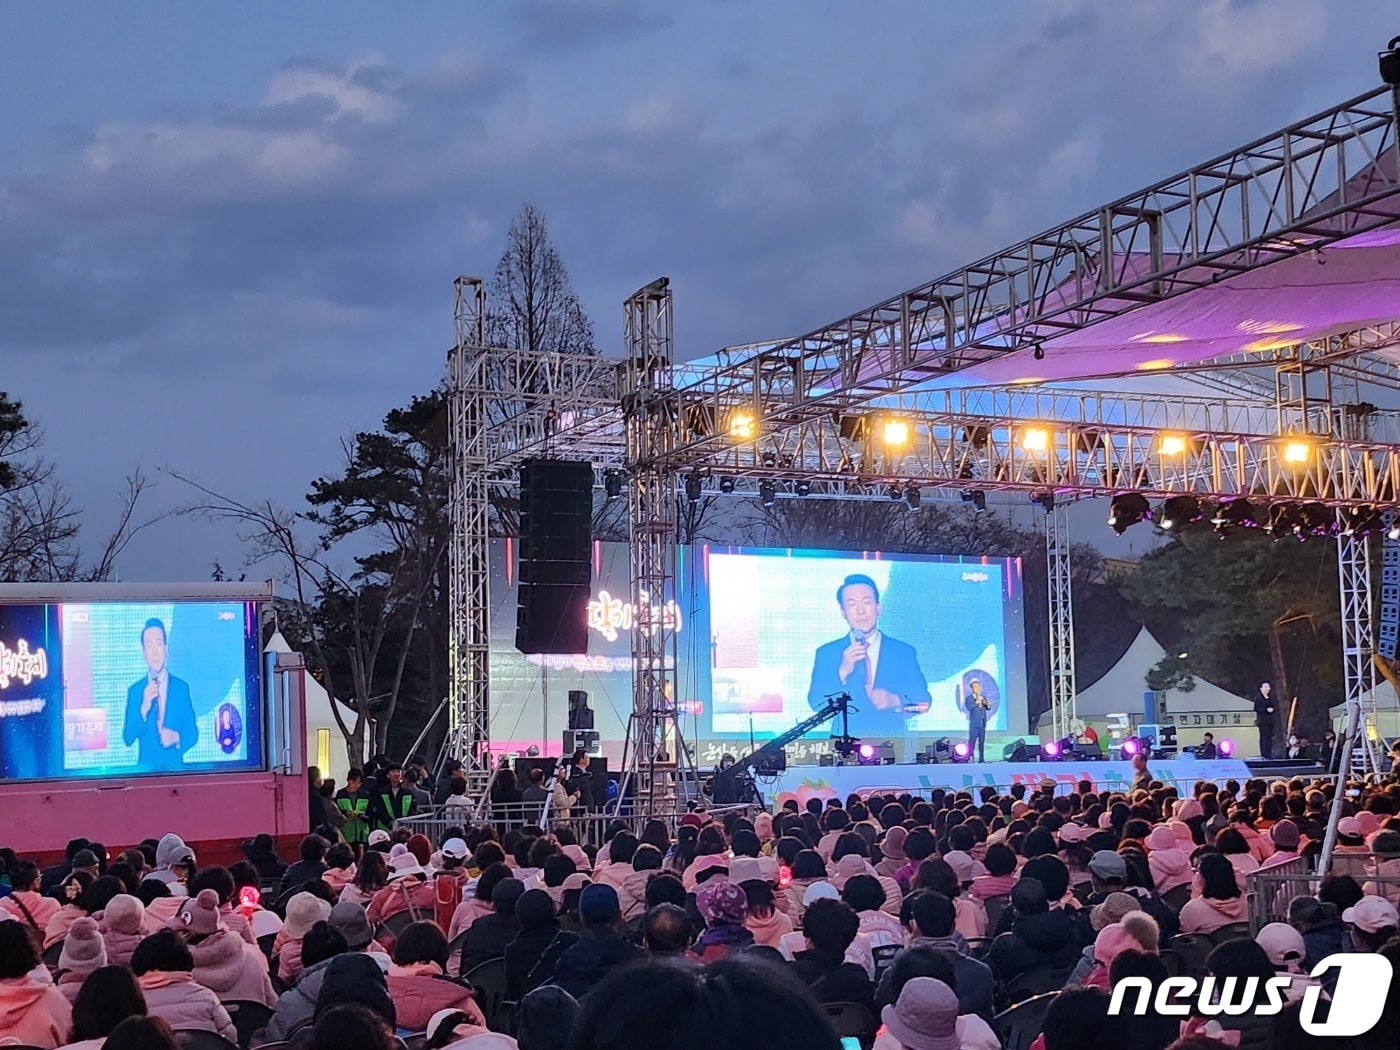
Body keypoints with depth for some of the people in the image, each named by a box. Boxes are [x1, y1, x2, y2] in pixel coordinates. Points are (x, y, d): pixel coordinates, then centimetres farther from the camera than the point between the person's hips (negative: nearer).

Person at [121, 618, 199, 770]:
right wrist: (143, 710, -15)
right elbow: (127, 738, -2)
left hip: (174, 767, 0)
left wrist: (177, 738, -14)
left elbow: (193, 733, 6)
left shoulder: (182, 687, 4)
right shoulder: (134, 690, 5)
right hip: (145, 768, 0)